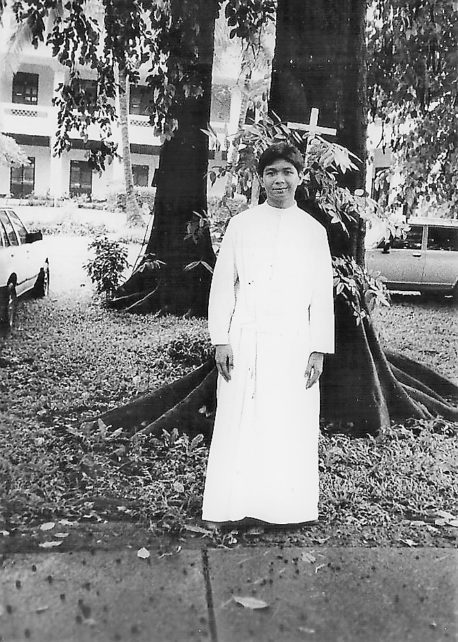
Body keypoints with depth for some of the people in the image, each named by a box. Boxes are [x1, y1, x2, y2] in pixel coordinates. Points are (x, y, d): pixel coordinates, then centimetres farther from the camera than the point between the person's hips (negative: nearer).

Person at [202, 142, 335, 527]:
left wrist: (319, 350, -1)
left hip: (294, 345, 1)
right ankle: (225, 509, 15)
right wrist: (220, 340, -2)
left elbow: (322, 294, 6)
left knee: (292, 429, 2)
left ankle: (287, 510, 17)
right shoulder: (241, 224, 7)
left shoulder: (314, 230, 8)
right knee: (237, 426, 2)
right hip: (245, 342, 0)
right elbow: (223, 284, 5)